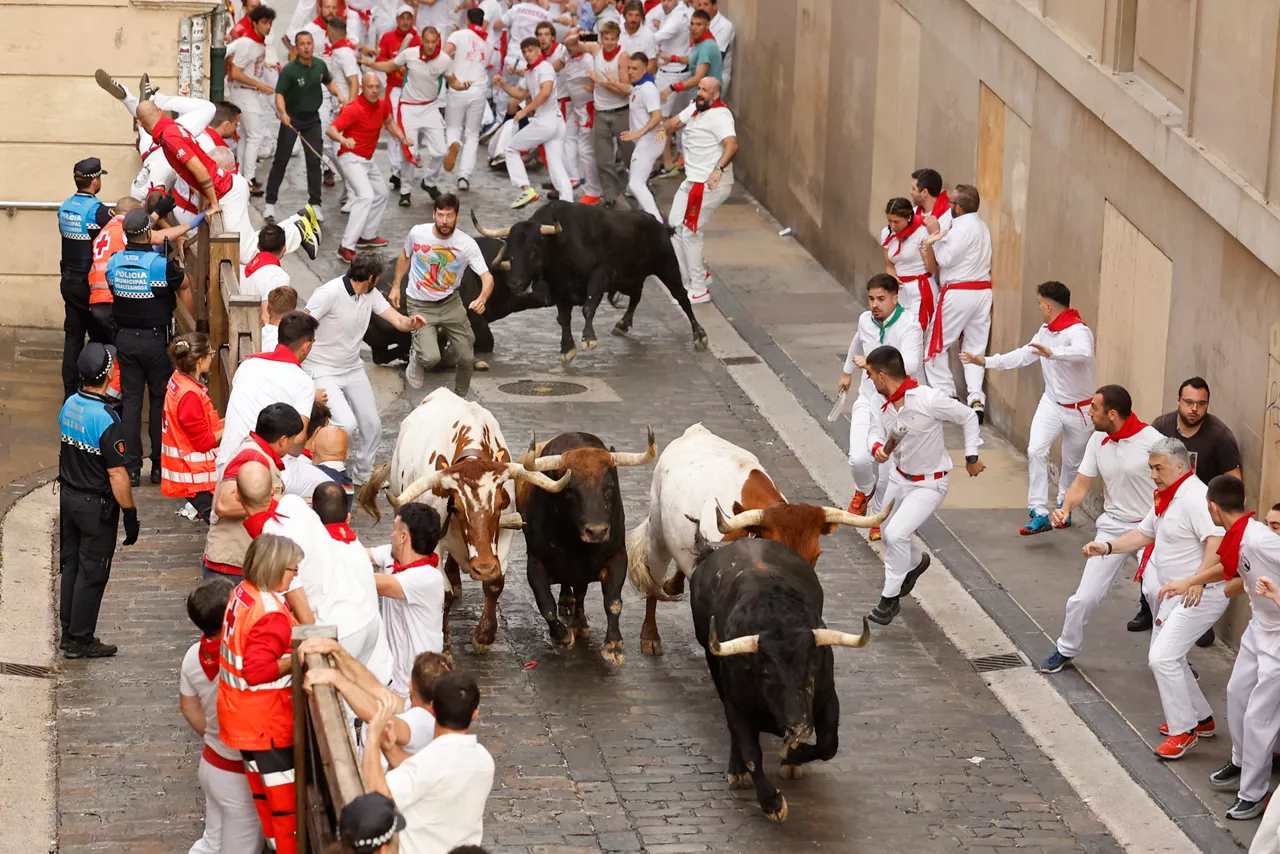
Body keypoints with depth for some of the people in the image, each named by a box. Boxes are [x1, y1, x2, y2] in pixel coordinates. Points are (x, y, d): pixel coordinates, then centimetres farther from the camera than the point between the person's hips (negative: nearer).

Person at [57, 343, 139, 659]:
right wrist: (130, 514, -14)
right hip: (96, 506, -8)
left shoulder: (70, 405, -2)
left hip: (68, 497, 8)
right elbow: (117, 474, -23)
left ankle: (68, 632, 27)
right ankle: (80, 641, 12)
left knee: (70, 566, 17)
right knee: (91, 573, 4)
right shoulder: (106, 418, -26)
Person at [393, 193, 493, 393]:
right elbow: (405, 256, 8)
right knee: (431, 358, -20)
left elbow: (487, 277, -22)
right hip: (421, 305, -1)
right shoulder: (417, 233, -15)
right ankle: (416, 358, 18)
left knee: (468, 359, 1)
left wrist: (482, 298, -42)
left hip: (450, 303, 1)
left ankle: (460, 396, 31)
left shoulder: (467, 244, -18)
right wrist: (396, 286, 9)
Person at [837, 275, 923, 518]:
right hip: (868, 400, 4)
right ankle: (864, 490, 23)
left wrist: (872, 363, -48)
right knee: (859, 459, -14)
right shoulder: (865, 320, -1)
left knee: (887, 473, 0)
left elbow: (910, 365, -37)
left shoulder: (909, 327, -21)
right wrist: (847, 372, 40)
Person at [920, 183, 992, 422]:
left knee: (936, 346, 5)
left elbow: (945, 259, -14)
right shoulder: (982, 227, 14)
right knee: (976, 347, 10)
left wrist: (936, 235, -4)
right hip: (983, 292, 9)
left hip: (959, 293, -9)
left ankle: (946, 396, 5)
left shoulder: (962, 227, -16)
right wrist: (933, 243, -1)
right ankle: (976, 399, 3)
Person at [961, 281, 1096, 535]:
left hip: (1078, 409, -5)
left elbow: (1083, 352, -45)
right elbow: (1023, 355, 13)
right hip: (1051, 403, 5)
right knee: (1036, 451, -16)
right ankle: (1039, 514, -15)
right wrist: (985, 361, 10)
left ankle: (1063, 507, 38)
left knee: (1072, 463, 13)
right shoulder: (1046, 331, 4)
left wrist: (1051, 352, -57)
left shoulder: (1077, 331, -23)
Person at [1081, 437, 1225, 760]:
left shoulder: (1195, 497, -21)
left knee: (1163, 657, -16)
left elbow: (1217, 541, -32)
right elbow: (1143, 534, 20)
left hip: (1200, 596, -11)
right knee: (1163, 657, 19)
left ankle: (1183, 731, -4)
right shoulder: (1165, 498, 12)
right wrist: (1107, 547, 5)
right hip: (1174, 594, 11)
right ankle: (1200, 718, 34)